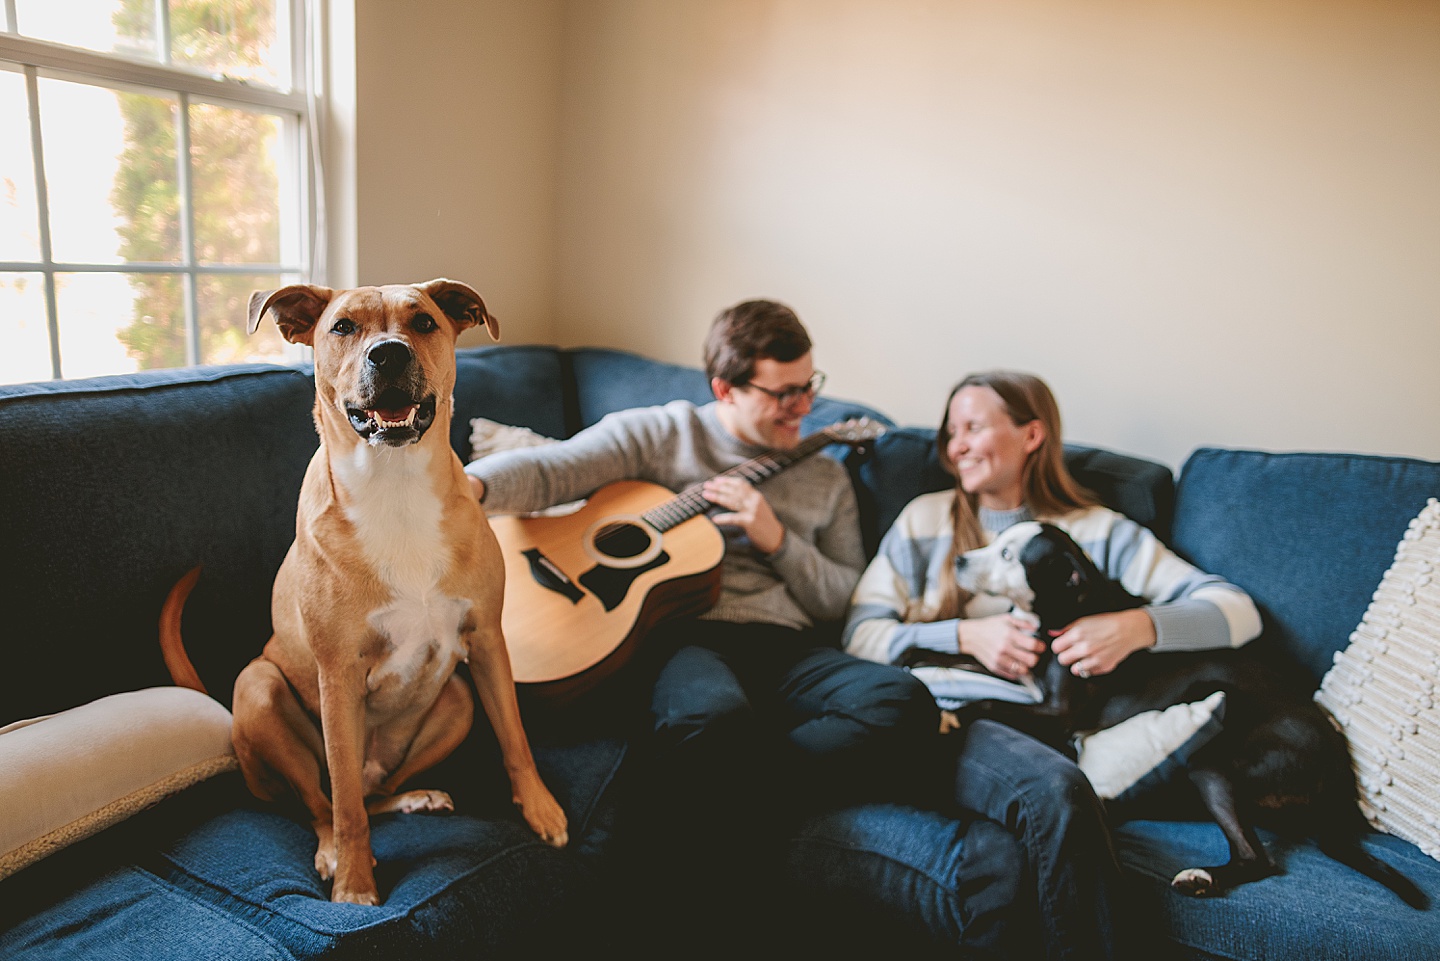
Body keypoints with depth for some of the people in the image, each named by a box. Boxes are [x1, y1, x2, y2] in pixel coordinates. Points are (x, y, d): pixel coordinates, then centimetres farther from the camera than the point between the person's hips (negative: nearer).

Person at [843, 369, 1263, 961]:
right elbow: (859, 634, 8)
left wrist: (1138, 625, -11)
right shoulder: (925, 518, 19)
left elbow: (1239, 611, 8)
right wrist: (967, 636, -6)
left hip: (1054, 723, 1)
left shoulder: (1099, 530, 16)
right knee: (1055, 789, -33)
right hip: (954, 714, 0)